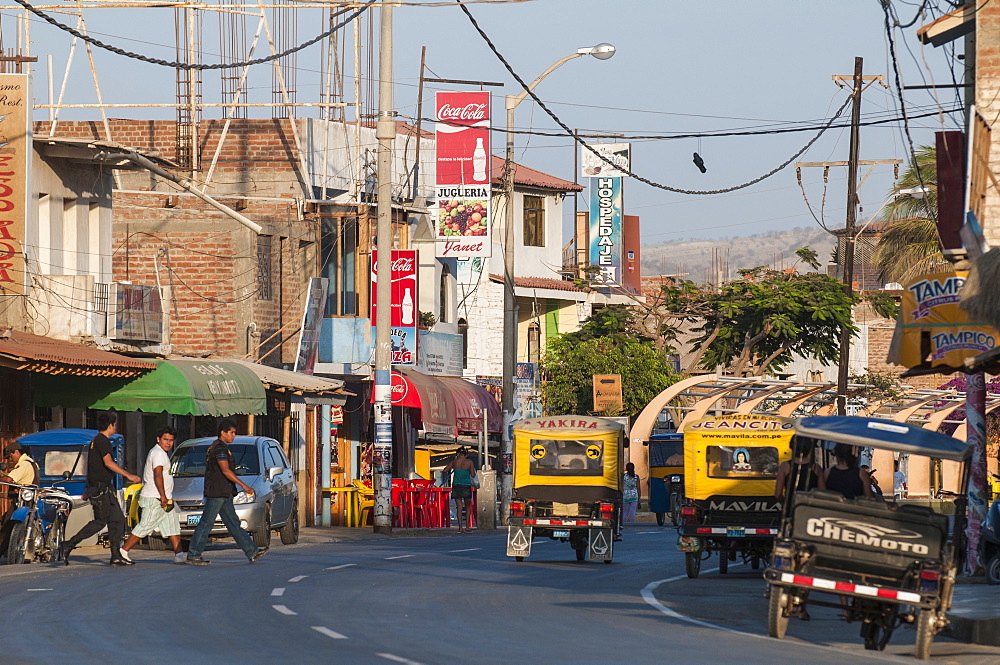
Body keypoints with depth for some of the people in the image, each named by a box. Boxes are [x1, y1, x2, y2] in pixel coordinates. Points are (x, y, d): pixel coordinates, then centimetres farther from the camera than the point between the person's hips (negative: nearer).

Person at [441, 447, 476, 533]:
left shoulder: (454, 462, 1)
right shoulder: (469, 462, -1)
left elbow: (444, 471, 5)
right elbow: (473, 475, 2)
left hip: (456, 486, 0)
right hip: (466, 486, 0)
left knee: (459, 507, 1)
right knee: (467, 506, 15)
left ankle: (460, 527, -6)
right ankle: (467, 526, 11)